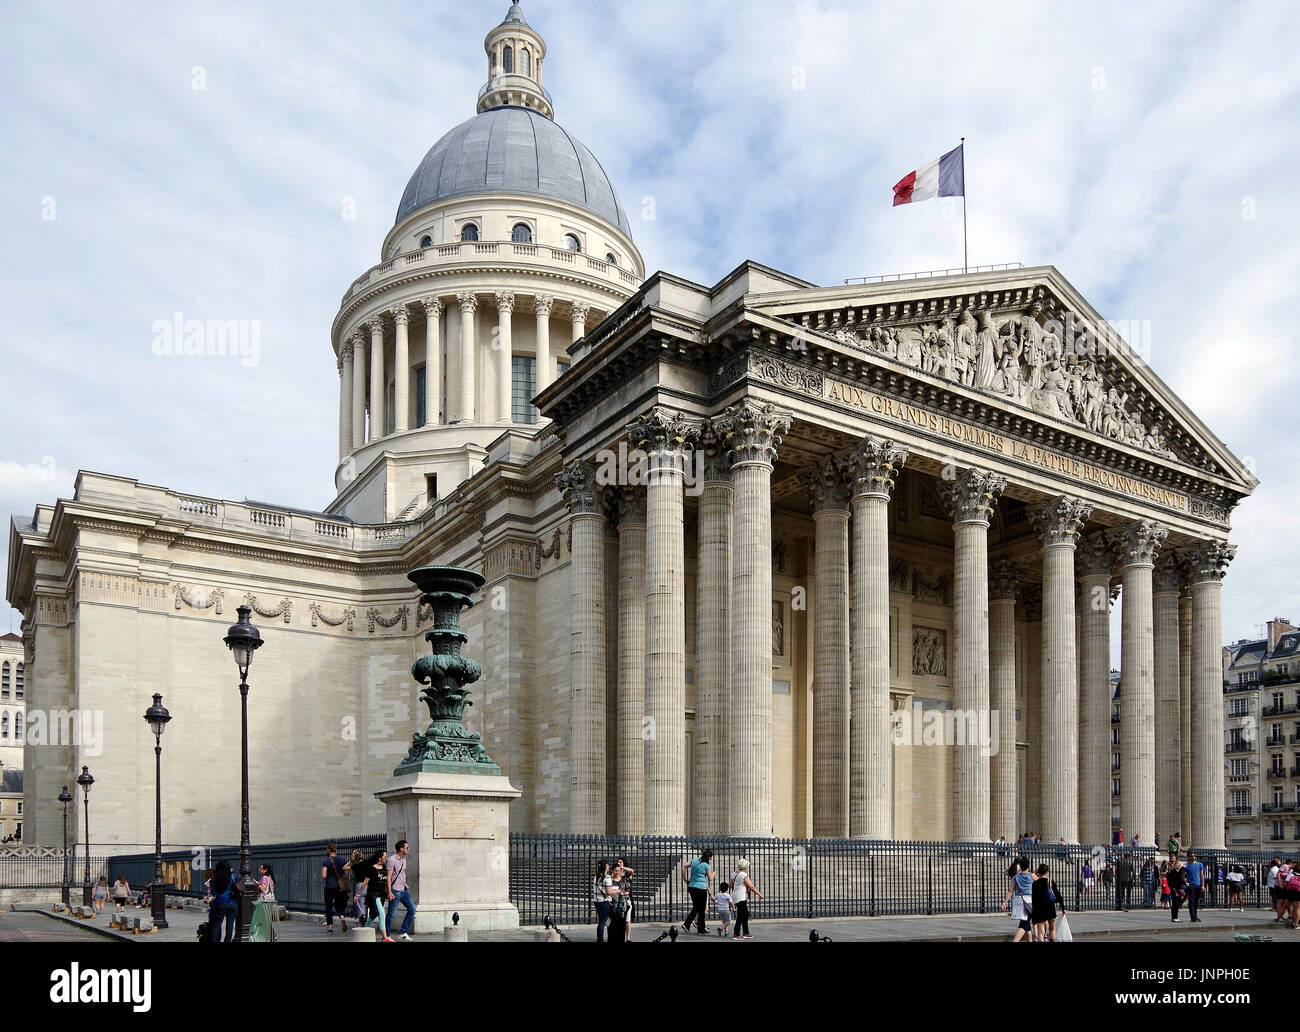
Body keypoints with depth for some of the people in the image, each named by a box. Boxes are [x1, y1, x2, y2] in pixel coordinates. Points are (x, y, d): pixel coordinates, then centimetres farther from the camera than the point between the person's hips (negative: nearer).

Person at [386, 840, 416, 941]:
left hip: (404, 890, 8)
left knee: (412, 909, 4)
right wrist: (389, 892, -20)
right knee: (391, 914, -3)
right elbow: (388, 877, -14)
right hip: (395, 891, -8)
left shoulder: (403, 859, 14)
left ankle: (403, 933, 11)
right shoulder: (392, 860, -12)